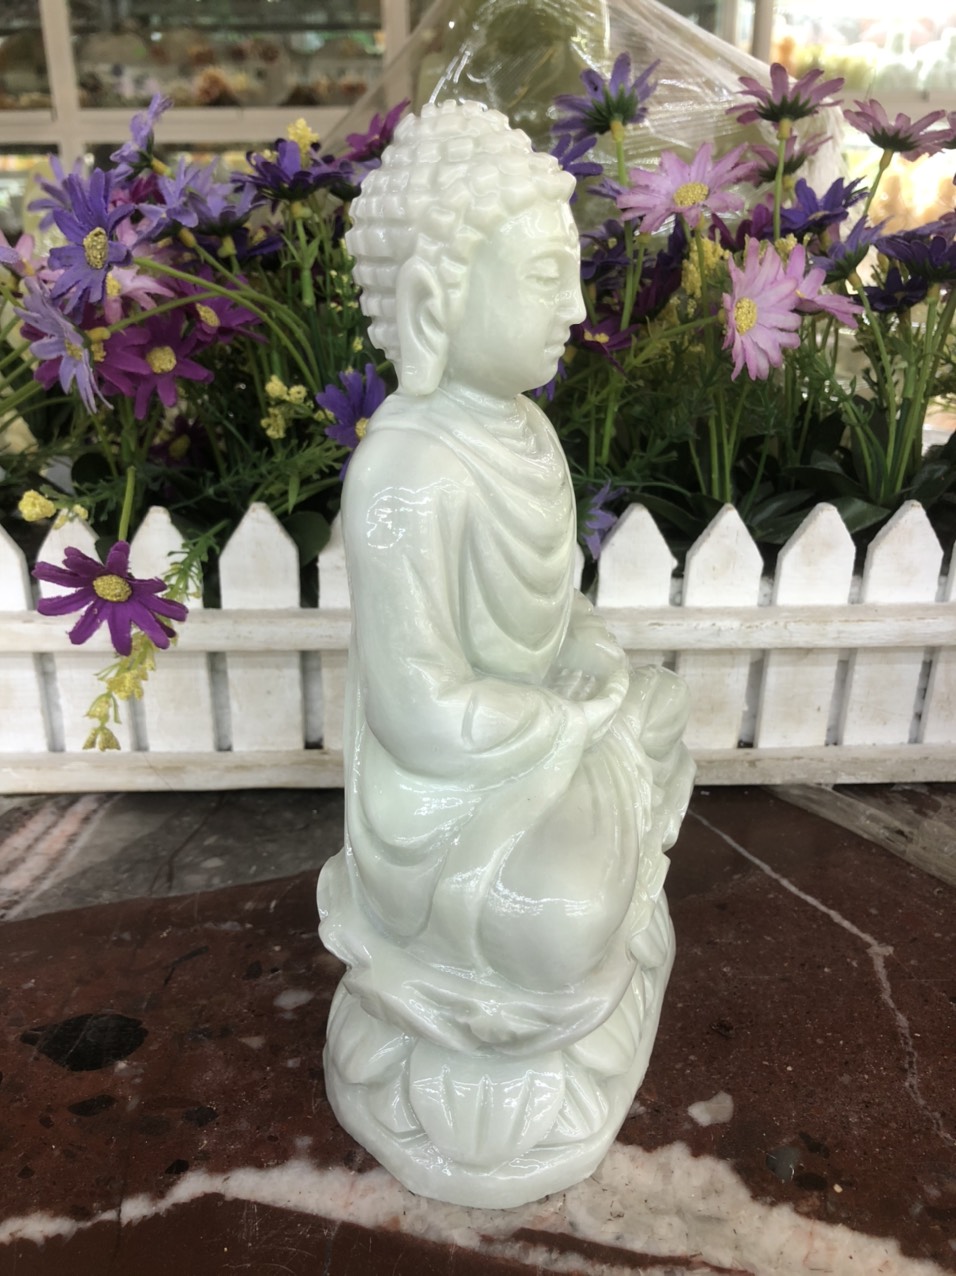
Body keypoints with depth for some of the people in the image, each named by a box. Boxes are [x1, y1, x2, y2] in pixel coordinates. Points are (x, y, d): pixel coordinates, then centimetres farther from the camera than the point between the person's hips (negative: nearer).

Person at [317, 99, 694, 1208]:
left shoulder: (515, 430, -4)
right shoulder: (408, 478, -33)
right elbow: (427, 712, -29)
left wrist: (595, 663, -10)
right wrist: (603, 725, -20)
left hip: (531, 752, 8)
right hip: (453, 796, -8)